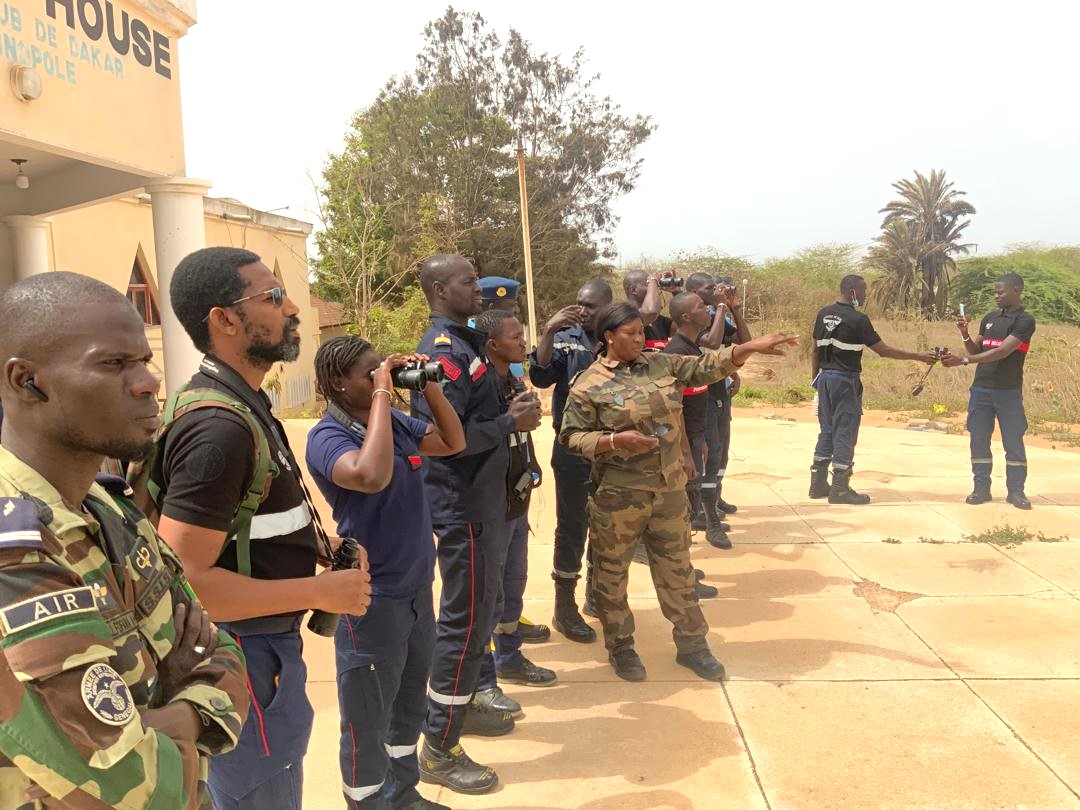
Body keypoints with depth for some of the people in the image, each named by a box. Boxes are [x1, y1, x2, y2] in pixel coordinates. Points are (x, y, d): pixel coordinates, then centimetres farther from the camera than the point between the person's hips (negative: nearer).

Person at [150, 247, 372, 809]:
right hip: (246, 658, -10)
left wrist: (315, 542, 5)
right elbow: (183, 581, -29)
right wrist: (320, 592, -22)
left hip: (259, 647, 10)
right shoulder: (220, 428, -26)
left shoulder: (238, 403, 6)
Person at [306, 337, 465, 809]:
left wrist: (429, 386, -2)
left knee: (409, 700, 24)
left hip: (416, 585, 8)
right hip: (373, 596, -8)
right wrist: (382, 394, -30)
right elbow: (372, 476, -39)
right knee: (367, 719, 9)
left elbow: (454, 443, 12)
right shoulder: (328, 436, -19)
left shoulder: (396, 420, 2)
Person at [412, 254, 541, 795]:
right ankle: (440, 750, 11)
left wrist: (510, 407, -1)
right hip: (463, 506, -10)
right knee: (464, 622, -2)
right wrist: (512, 422, -18)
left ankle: (459, 706, 38)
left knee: (476, 612, 21)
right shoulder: (445, 351, -19)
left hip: (480, 500, 10)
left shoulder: (462, 341, 12)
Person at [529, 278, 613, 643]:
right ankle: (564, 607, 15)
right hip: (573, 448, -3)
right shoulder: (566, 338, -6)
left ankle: (597, 591, 36)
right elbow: (541, 377, -19)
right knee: (572, 528, 4)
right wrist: (549, 332, -27)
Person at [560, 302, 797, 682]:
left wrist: (752, 346, -3)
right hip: (617, 496, -4)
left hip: (669, 490, 4)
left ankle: (691, 644, 28)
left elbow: (707, 366, 7)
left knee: (677, 569, 14)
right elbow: (571, 437, -9)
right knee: (613, 573, 9)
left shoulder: (662, 364, 5)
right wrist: (616, 440, -22)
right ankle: (620, 646, 28)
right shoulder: (589, 384, -10)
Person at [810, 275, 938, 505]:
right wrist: (918, 356, -1)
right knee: (845, 433, -1)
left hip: (825, 376, 7)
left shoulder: (824, 314, 7)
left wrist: (815, 379, 17)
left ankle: (818, 484, 17)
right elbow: (883, 350, -9)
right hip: (846, 380, -7)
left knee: (827, 431, 14)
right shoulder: (858, 319, -13)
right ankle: (840, 489, 2)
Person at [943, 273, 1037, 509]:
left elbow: (1002, 352, -20)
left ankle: (1016, 491, 10)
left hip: (1008, 392, -5)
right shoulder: (989, 319, 11)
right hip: (981, 389, 5)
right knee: (979, 440, 6)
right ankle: (981, 488, 13)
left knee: (1013, 442, 2)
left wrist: (963, 360, -25)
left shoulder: (1025, 321, -9)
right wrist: (965, 335, -4)